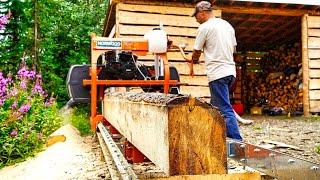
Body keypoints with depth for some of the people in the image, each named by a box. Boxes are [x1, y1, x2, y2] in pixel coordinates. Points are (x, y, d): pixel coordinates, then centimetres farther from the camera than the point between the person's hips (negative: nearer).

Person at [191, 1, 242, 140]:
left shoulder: (204, 27, -6)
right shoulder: (227, 25, 16)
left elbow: (196, 52, 3)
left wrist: (194, 60, 24)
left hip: (217, 73, -8)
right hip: (230, 71, 8)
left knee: (225, 110, -8)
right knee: (216, 107, 18)